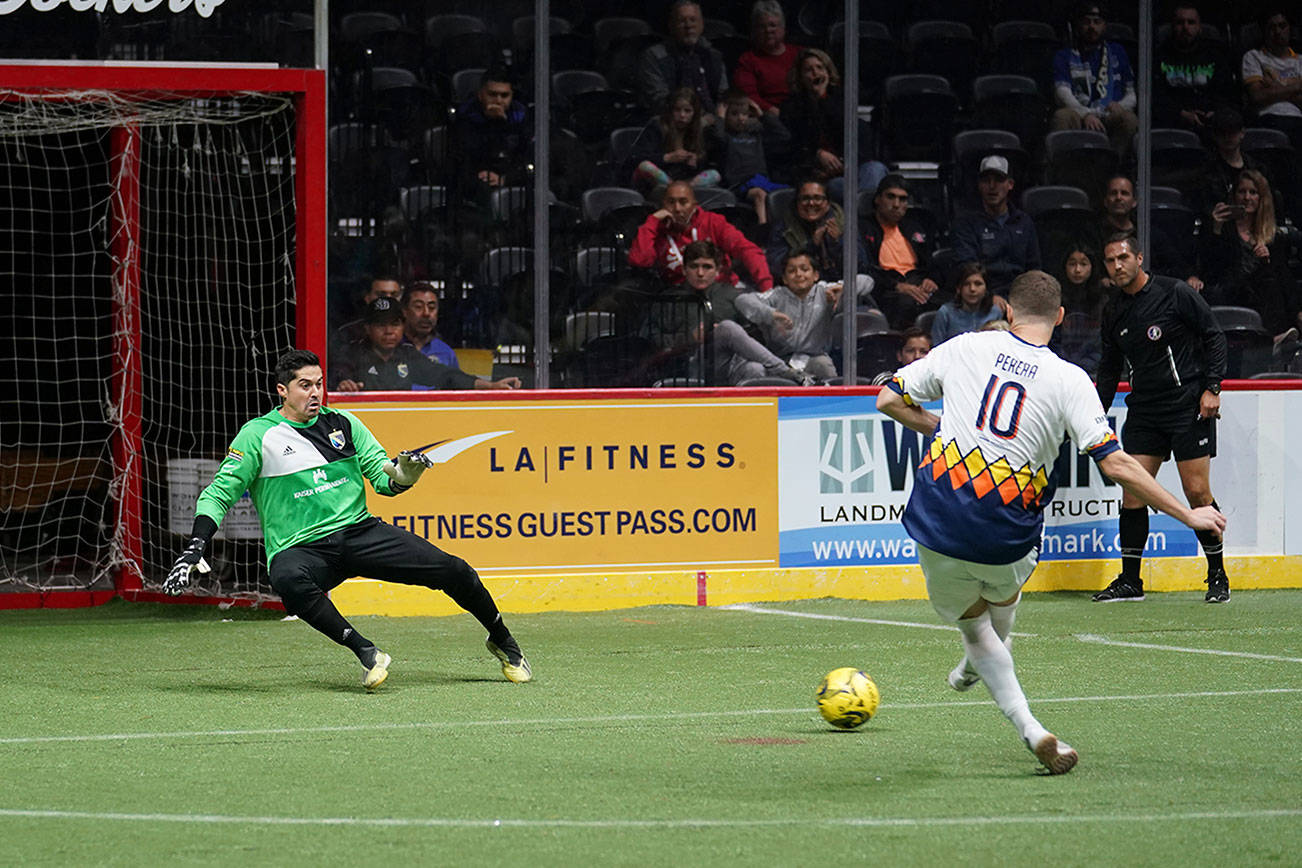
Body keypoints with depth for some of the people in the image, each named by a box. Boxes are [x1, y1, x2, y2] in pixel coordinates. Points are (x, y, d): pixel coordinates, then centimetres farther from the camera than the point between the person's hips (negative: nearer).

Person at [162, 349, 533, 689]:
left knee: (453, 571, -9)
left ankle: (502, 641, 17)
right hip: (300, 548, -3)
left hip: (359, 531, 3)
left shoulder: (342, 423, 10)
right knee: (289, 581, -42)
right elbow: (219, 493, -1)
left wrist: (403, 475, -16)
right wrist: (195, 549, -15)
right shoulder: (257, 435, -1)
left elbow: (383, 479, 9)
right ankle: (365, 652, -34)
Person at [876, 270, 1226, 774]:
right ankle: (976, 666, 61)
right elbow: (1115, 465, -12)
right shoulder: (1069, 380, -6)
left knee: (973, 623, 21)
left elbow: (889, 400, 7)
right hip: (1006, 539, -1)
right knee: (1004, 591, 35)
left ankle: (1028, 728, 7)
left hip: (936, 522, 1)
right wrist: (1188, 515, -5)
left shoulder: (964, 348, 0)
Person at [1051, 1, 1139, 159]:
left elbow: (1132, 94, 22)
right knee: (1062, 116, -35)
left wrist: (1120, 106, -5)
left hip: (1110, 118, 1)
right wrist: (1086, 114, -20)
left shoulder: (1117, 52, 27)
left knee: (1129, 119, -33)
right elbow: (1063, 93, 1)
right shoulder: (1064, 57, 19)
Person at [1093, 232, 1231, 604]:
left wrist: (1211, 388, -11)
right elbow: (1109, 367, 19)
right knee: (1132, 491, -3)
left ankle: (1218, 577, 5)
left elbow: (1214, 337, -4)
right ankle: (1130, 581, 4)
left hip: (1189, 405, -5)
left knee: (1197, 492, -8)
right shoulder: (1113, 312, 10)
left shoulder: (1176, 293, -7)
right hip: (1143, 412, 5)